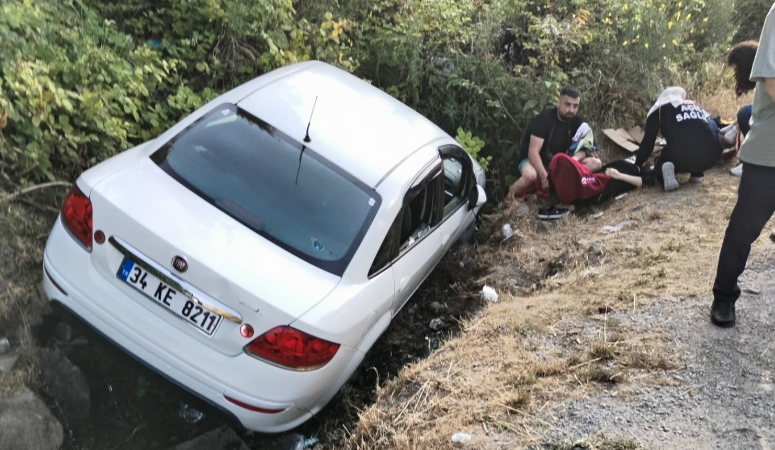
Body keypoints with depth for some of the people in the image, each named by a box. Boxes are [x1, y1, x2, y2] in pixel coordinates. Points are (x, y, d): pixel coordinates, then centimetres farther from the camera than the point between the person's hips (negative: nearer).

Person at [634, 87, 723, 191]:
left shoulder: (658, 109, 19)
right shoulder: (697, 107, 31)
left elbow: (648, 142, 14)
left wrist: (638, 164, 29)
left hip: (682, 157, -2)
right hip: (709, 156, 2)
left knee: (660, 169, 32)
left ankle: (666, 168, -8)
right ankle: (697, 173, 22)